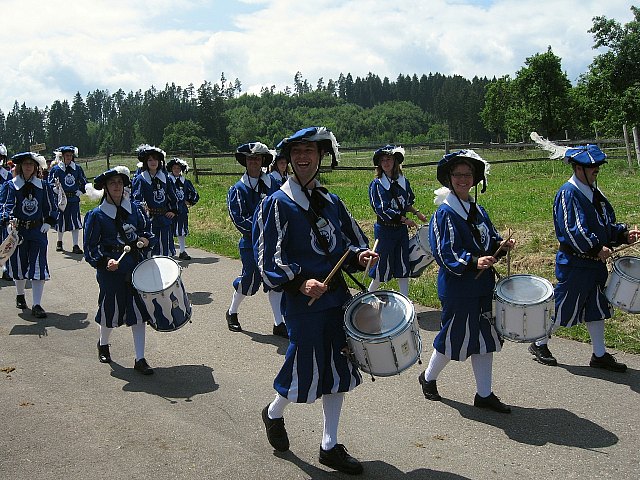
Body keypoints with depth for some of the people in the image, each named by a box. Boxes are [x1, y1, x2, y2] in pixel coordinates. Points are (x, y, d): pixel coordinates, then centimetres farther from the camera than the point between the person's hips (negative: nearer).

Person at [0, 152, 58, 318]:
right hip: (17, 231, 0)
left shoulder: (43, 186, 4)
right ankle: (20, 295, 38)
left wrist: (48, 223, 0)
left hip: (38, 231, 0)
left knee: (39, 268, -7)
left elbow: (52, 207, 12)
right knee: (19, 265, 13)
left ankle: (37, 305, -4)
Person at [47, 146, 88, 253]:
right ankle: (59, 242, 32)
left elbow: (83, 182, 17)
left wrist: (80, 191, 3)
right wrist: (57, 190, -16)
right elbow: (50, 184, 0)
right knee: (61, 221, 10)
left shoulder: (77, 168, 6)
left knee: (76, 223, -5)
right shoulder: (56, 169, -3)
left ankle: (76, 246, -1)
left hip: (74, 200, 2)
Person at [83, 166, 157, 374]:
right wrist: (105, 261, -19)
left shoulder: (136, 209, 4)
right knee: (110, 311, 10)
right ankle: (103, 344, 41)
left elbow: (149, 230, 16)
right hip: (111, 271, -2)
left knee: (139, 312, 1)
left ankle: (140, 359, 8)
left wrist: (146, 240, -5)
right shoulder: (96, 215, -5)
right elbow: (90, 248, -3)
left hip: (137, 269, 3)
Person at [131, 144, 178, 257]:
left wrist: (173, 210, 11)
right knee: (150, 250, -3)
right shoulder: (140, 179, -3)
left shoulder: (165, 178, 12)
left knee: (166, 249, 8)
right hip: (149, 219, -4)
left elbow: (173, 196, 20)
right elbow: (136, 198, -12)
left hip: (165, 218, 5)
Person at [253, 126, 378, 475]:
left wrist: (359, 255, -5)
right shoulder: (276, 204, -9)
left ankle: (330, 447, 26)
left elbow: (351, 242, 18)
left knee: (338, 371, 11)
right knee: (304, 372, 3)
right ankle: (273, 414, 36)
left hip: (337, 297, 6)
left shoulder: (331, 202, 9)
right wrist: (300, 282, -29)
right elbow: (268, 260, -15)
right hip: (302, 302, -6)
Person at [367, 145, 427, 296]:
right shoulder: (376, 184, -10)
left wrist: (417, 212, 4)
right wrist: (405, 220, -16)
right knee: (383, 266, 2)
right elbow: (381, 209, -17)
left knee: (403, 266, 9)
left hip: (402, 229, 5)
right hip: (385, 229, -5)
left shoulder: (403, 181, 6)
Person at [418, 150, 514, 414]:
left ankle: (484, 394, 24)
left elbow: (490, 240, 17)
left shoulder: (477, 210, 9)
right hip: (458, 286, -7)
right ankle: (428, 378, 31)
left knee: (485, 337, 12)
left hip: (483, 284, 7)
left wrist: (501, 244, -4)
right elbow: (445, 254, -19)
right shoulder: (444, 213, -14)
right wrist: (473, 262, -31)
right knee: (453, 337, 5)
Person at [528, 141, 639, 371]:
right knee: (563, 307, 2)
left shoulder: (594, 192, 11)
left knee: (597, 307, 13)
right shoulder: (568, 193, -16)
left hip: (595, 262, 9)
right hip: (574, 263, -9)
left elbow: (606, 223, 18)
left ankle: (600, 354, 23)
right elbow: (573, 230, -22)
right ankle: (539, 344, 22)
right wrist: (596, 248, -24)